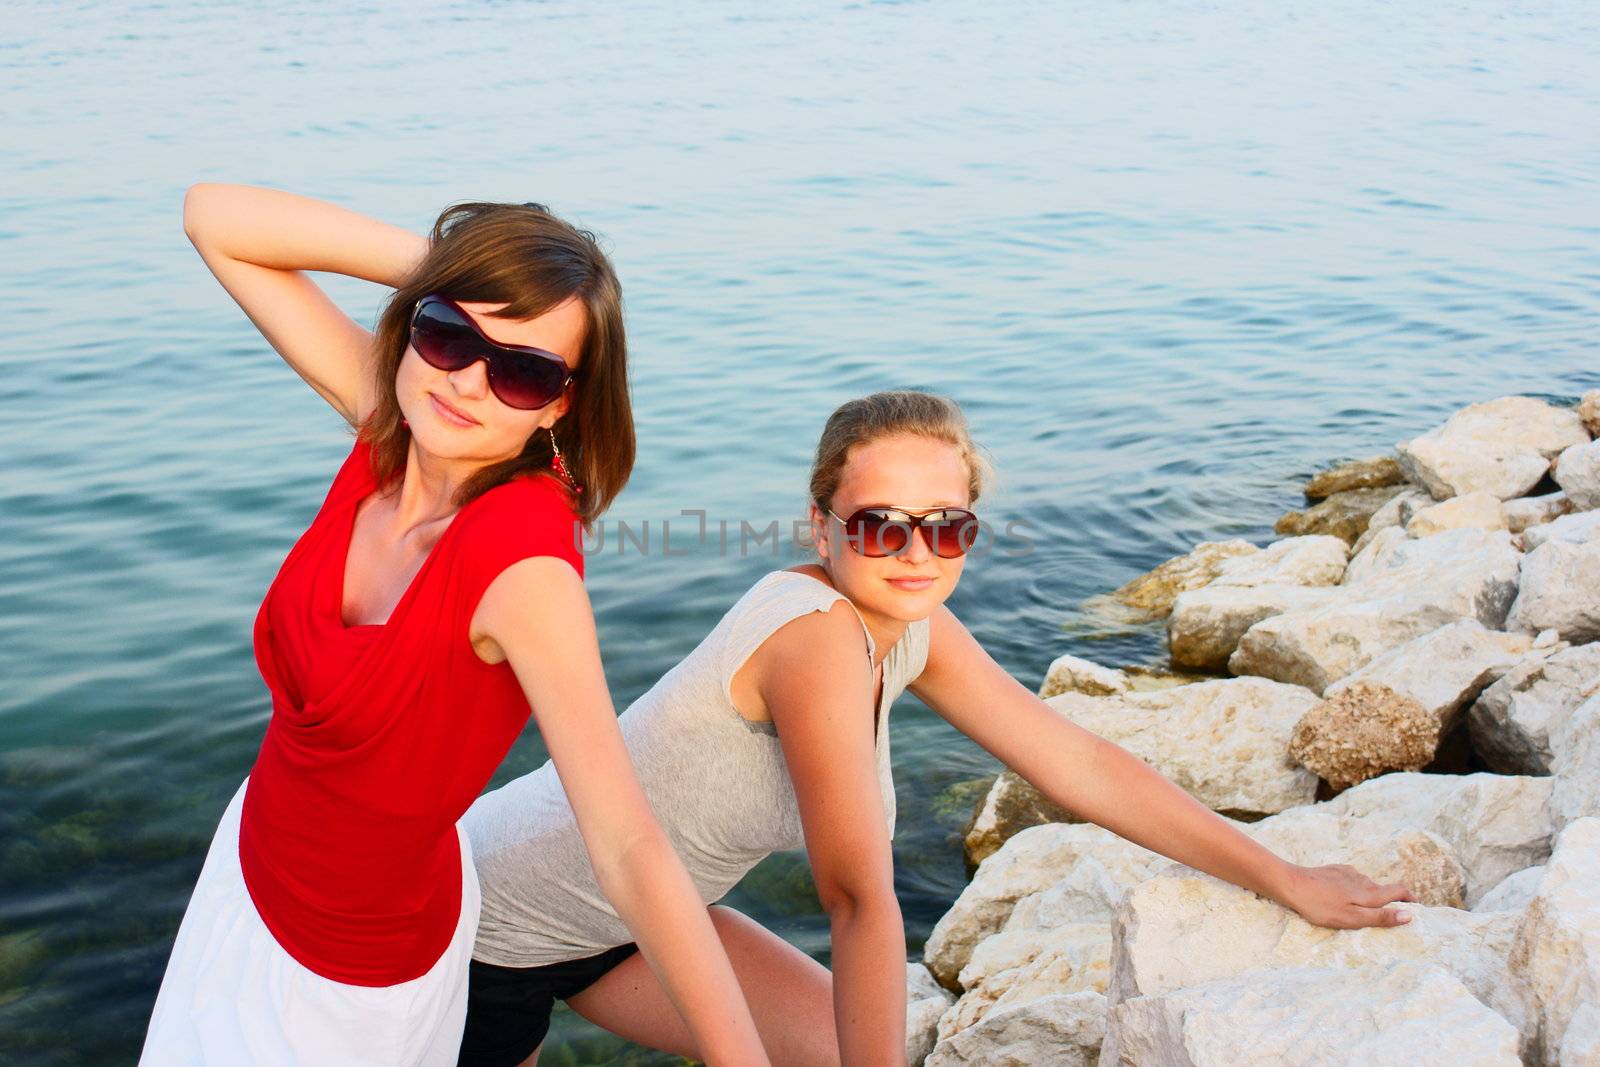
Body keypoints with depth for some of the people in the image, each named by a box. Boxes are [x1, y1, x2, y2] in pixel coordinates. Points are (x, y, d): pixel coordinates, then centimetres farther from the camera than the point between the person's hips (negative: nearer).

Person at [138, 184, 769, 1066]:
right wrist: (445, 264, -23)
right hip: (258, 854, 7)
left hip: (350, 968, -7)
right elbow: (211, 217, -12)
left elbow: (631, 851, -39)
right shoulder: (389, 429, -17)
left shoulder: (525, 560, -35)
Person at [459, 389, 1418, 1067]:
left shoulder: (913, 630, -8)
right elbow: (862, 897, -33)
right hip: (497, 921, -7)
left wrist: (1289, 882, 2)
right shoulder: (820, 636, -33)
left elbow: (1083, 767, -2)